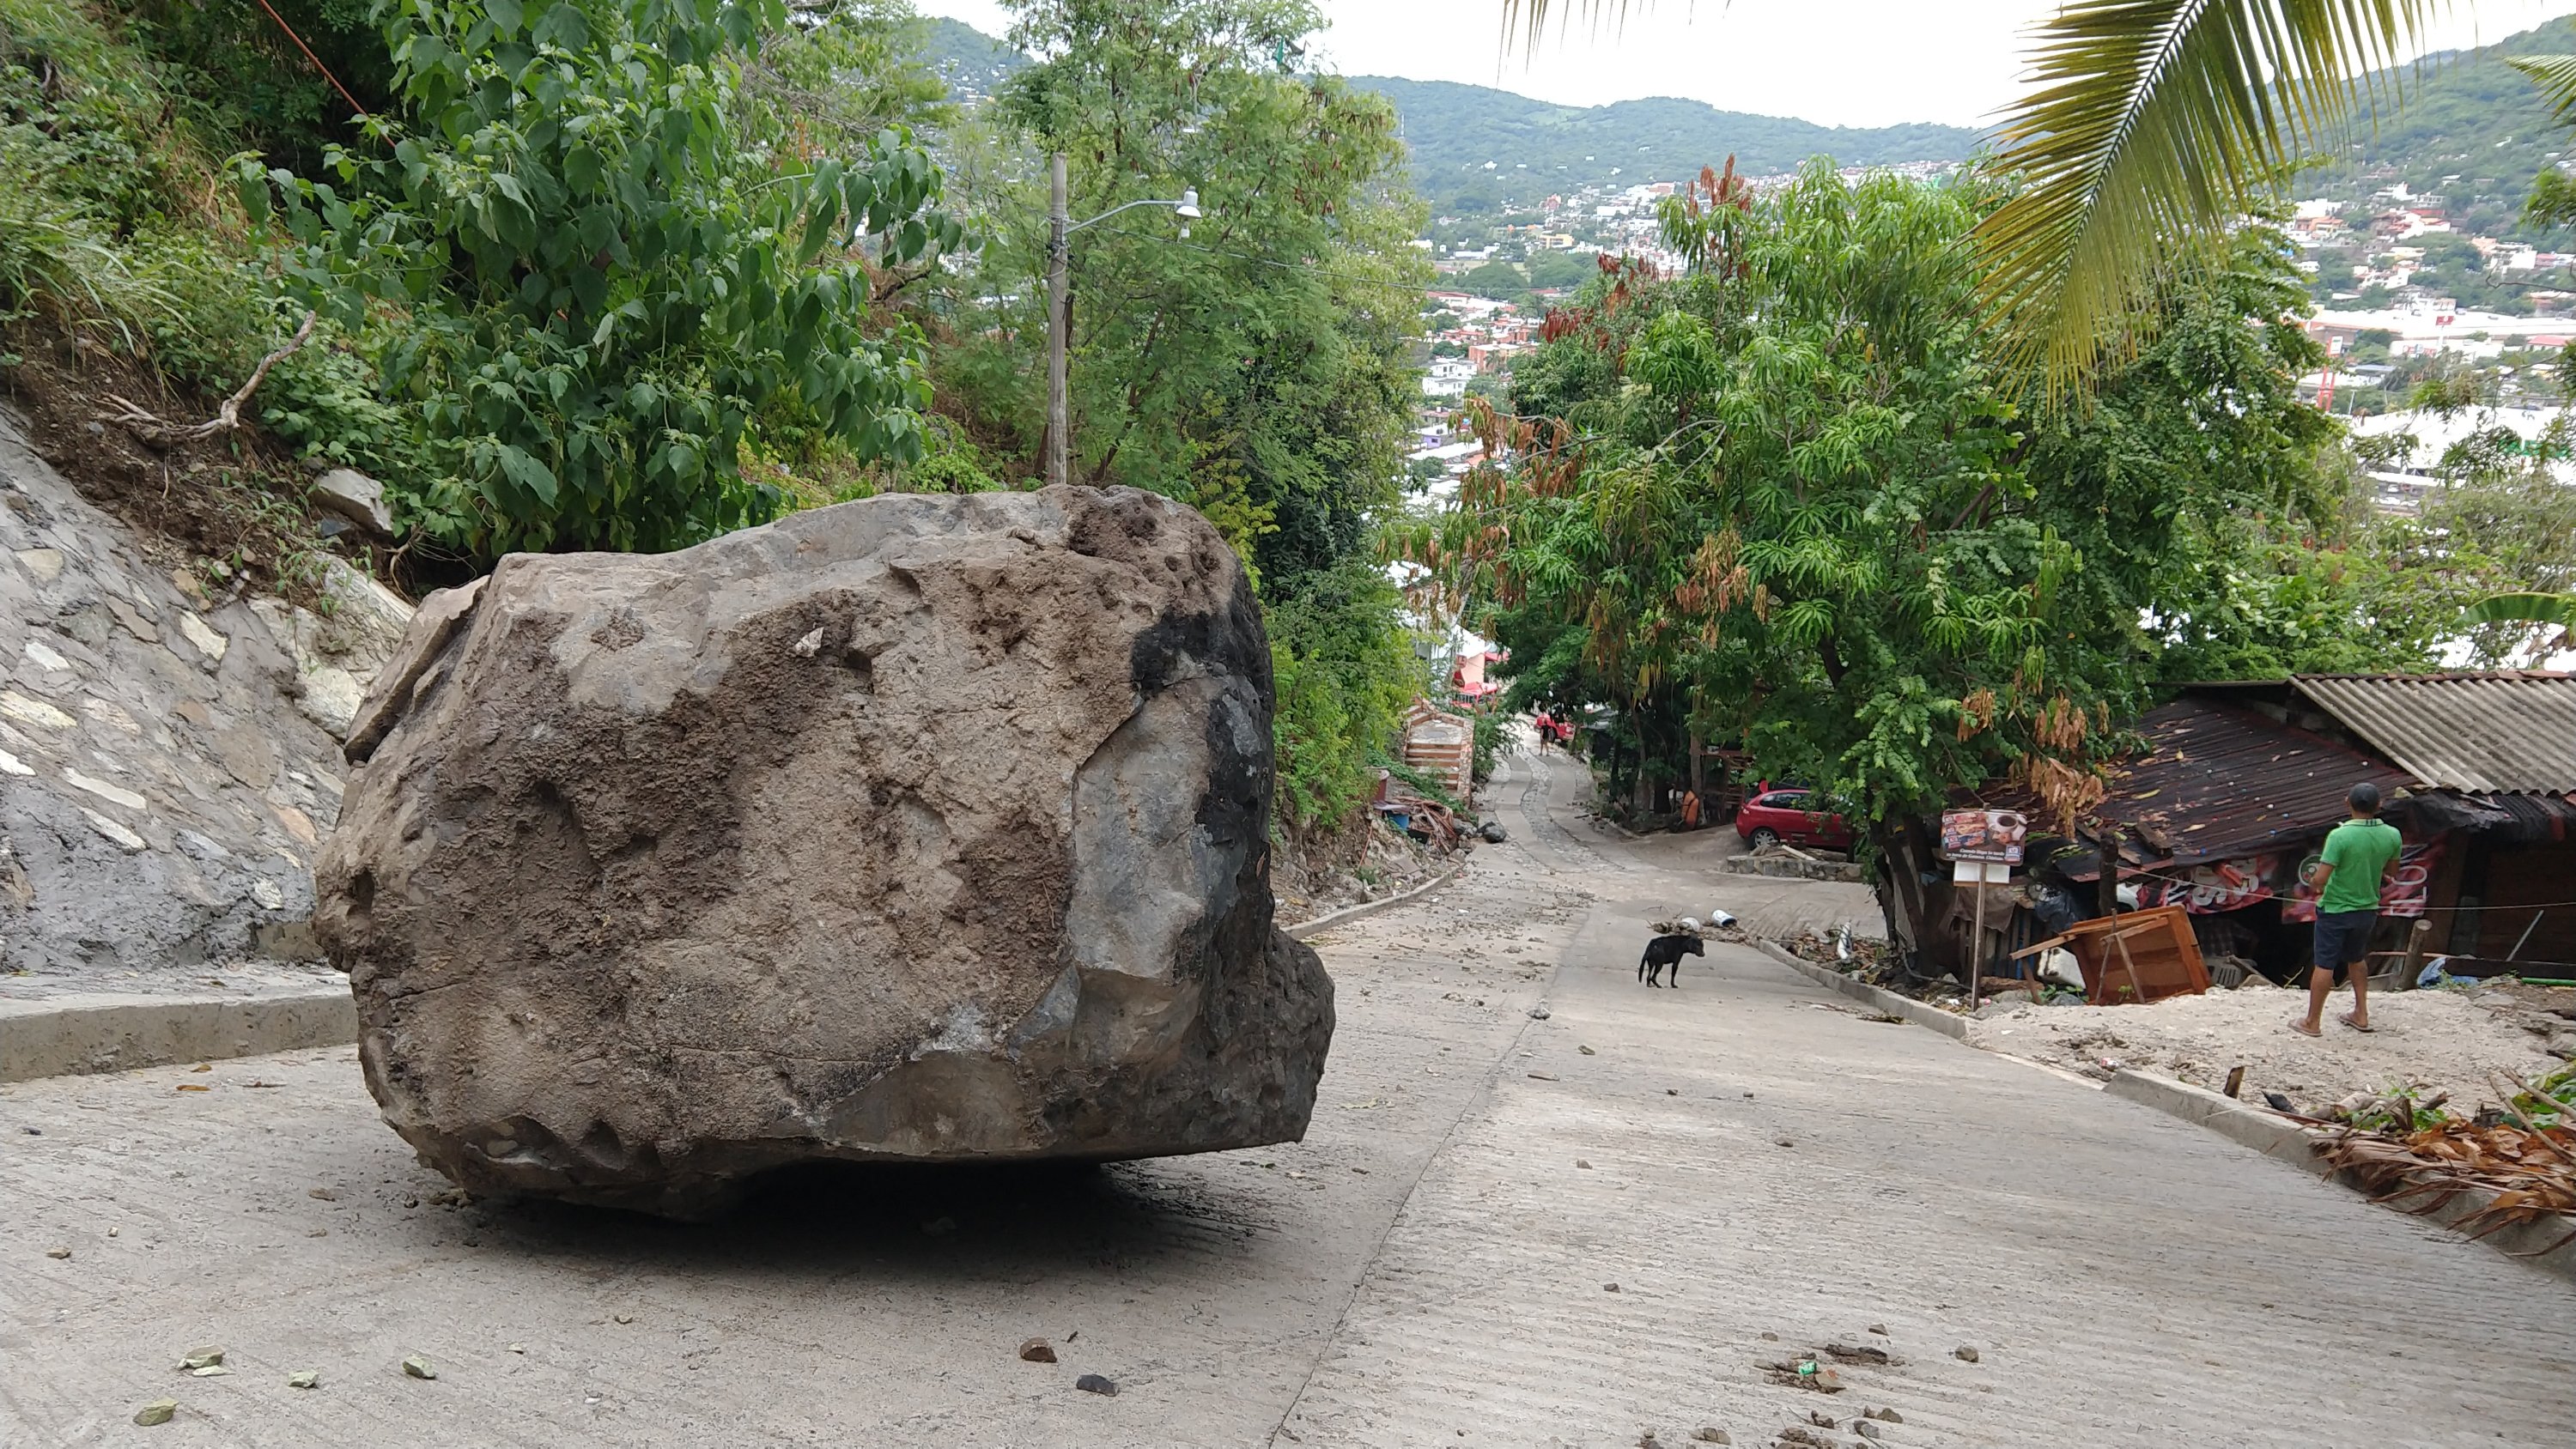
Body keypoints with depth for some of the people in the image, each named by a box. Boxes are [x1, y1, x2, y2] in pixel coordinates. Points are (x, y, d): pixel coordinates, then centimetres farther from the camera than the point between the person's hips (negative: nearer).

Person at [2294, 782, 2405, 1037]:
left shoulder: (2339, 836, -25)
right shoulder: (2392, 836, -9)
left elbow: (2320, 879, -25)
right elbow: (2391, 869, 10)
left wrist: (2313, 879, -3)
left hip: (2335, 909, -5)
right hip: (2368, 909, 5)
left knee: (2324, 966, 5)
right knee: (2356, 959, 26)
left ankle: (2312, 1022, 15)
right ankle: (2361, 1014, 33)